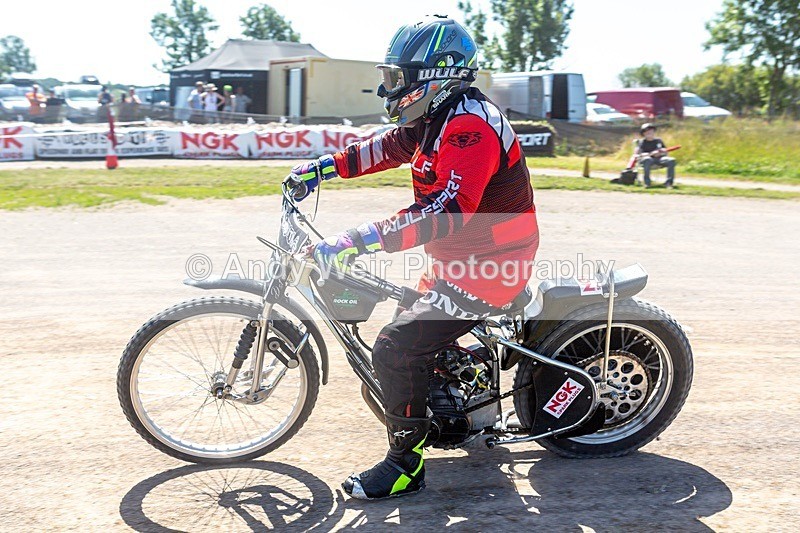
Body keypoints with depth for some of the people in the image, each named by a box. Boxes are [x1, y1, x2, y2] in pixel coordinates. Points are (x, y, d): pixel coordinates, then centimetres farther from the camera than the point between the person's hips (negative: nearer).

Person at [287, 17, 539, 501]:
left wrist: (360, 240, -42)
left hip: (487, 269, -11)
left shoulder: (469, 126, -25)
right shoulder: (439, 116, 8)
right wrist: (322, 168, 15)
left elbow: (448, 211, -37)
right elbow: (389, 147, 22)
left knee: (396, 349, -15)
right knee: (415, 323, 25)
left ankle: (407, 465, -1)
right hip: (461, 261, 11)